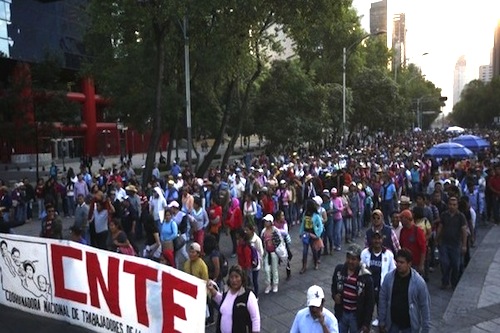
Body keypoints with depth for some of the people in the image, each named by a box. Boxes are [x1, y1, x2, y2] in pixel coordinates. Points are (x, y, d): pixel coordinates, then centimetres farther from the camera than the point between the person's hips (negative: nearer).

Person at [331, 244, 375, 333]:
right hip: (341, 313, 3)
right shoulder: (339, 269, -8)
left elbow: (370, 302, -10)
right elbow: (334, 285, 12)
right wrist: (334, 295, -10)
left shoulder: (365, 277, -18)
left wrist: (367, 323, -9)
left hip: (356, 316, -3)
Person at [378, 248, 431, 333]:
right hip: (392, 323, 2)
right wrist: (381, 322, 0)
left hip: (410, 325, -2)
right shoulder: (389, 278, -12)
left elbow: (425, 306, -11)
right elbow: (383, 300, -3)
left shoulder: (418, 282, -19)